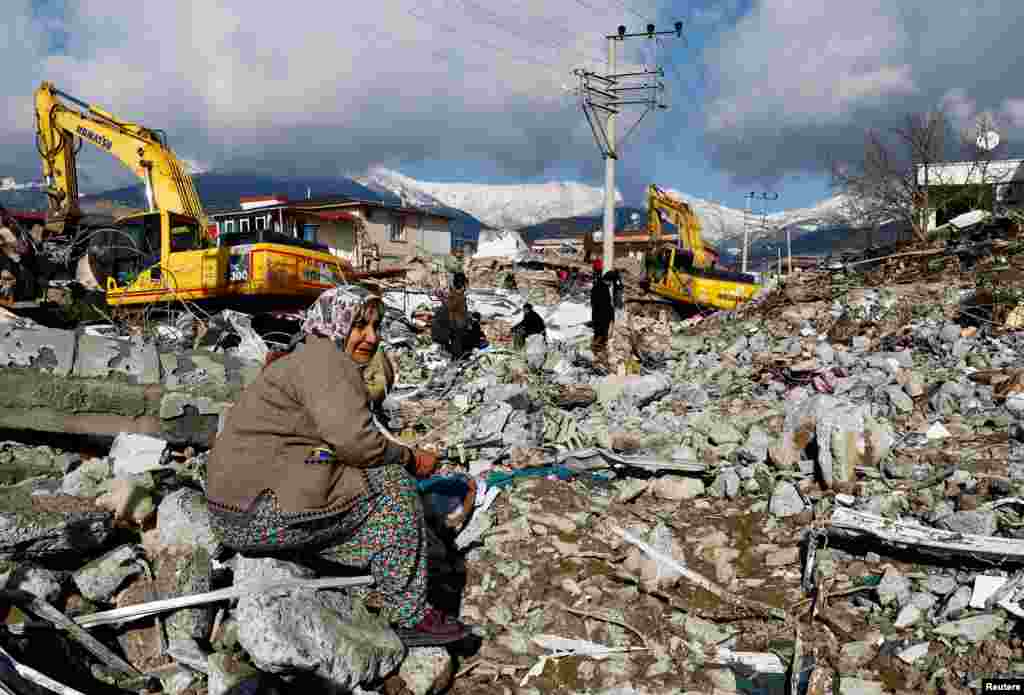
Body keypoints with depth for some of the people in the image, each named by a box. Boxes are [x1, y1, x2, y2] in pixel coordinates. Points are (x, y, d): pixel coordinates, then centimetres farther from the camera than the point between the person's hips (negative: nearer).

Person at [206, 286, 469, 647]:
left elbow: (338, 447, 16)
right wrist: (410, 458, -8)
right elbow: (354, 440, -25)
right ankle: (411, 617, -3)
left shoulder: (306, 361, 20)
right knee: (392, 484, -9)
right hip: (265, 512, -10)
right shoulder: (324, 359, -12)